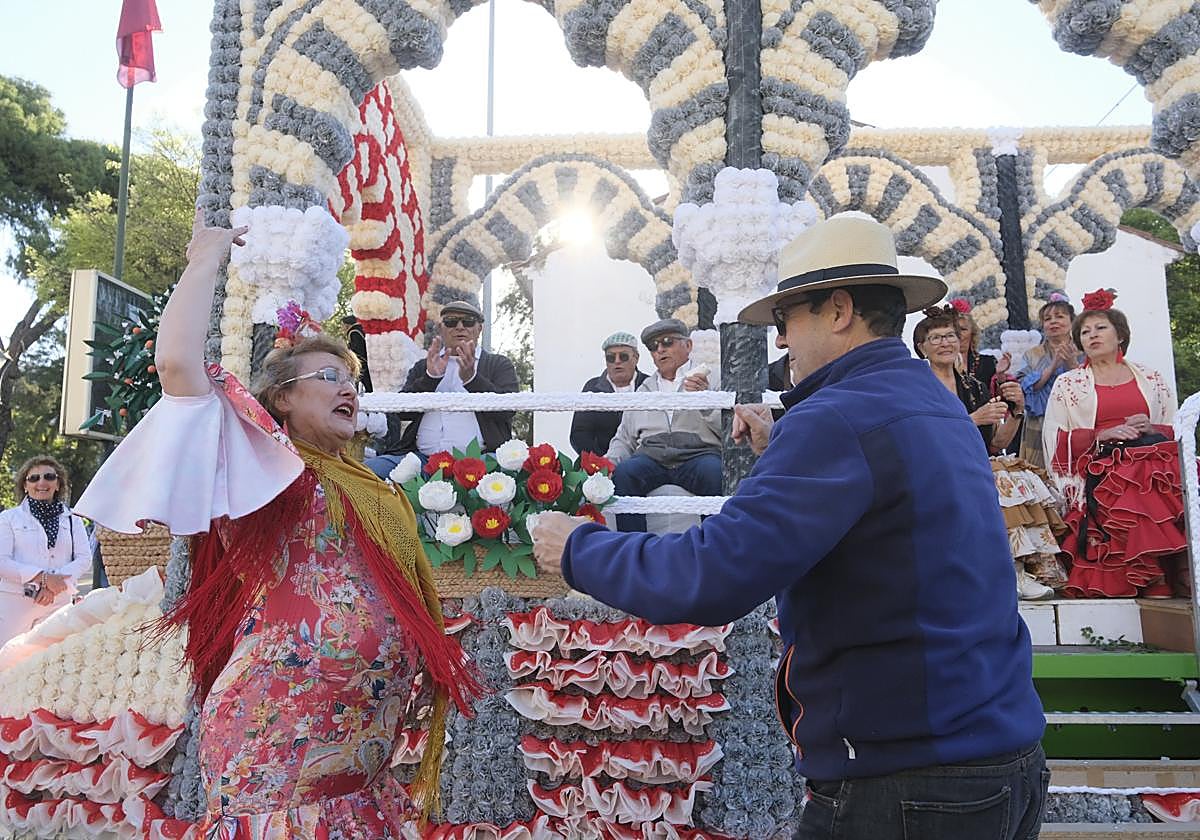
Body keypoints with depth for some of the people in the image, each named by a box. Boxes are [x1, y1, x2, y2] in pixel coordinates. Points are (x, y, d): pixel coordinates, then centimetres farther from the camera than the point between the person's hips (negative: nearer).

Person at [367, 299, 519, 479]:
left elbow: (506, 411, -2)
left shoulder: (499, 365, 16)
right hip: (422, 456, 3)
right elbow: (402, 412, 8)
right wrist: (431, 377, -7)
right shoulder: (423, 367, 23)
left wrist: (471, 378, -15)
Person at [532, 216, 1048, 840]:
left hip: (904, 787, -8)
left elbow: (710, 577, -27)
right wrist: (779, 452, 15)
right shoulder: (944, 409, 8)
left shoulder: (840, 419, -21)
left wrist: (577, 548, -13)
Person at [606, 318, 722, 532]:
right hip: (651, 456, 3)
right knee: (622, 473, -29)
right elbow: (624, 439, 27)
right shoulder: (644, 390, 28)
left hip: (699, 453, -2)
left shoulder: (710, 379, 16)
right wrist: (608, 461, 6)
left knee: (715, 473, -36)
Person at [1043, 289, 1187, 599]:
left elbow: (1177, 432, 18)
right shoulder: (1067, 383, 14)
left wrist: (1151, 429, -5)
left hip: (1154, 473, 2)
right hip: (1100, 479, -2)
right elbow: (1058, 443, 6)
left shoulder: (1151, 379, 19)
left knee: (1160, 535, -26)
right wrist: (1103, 435, -9)